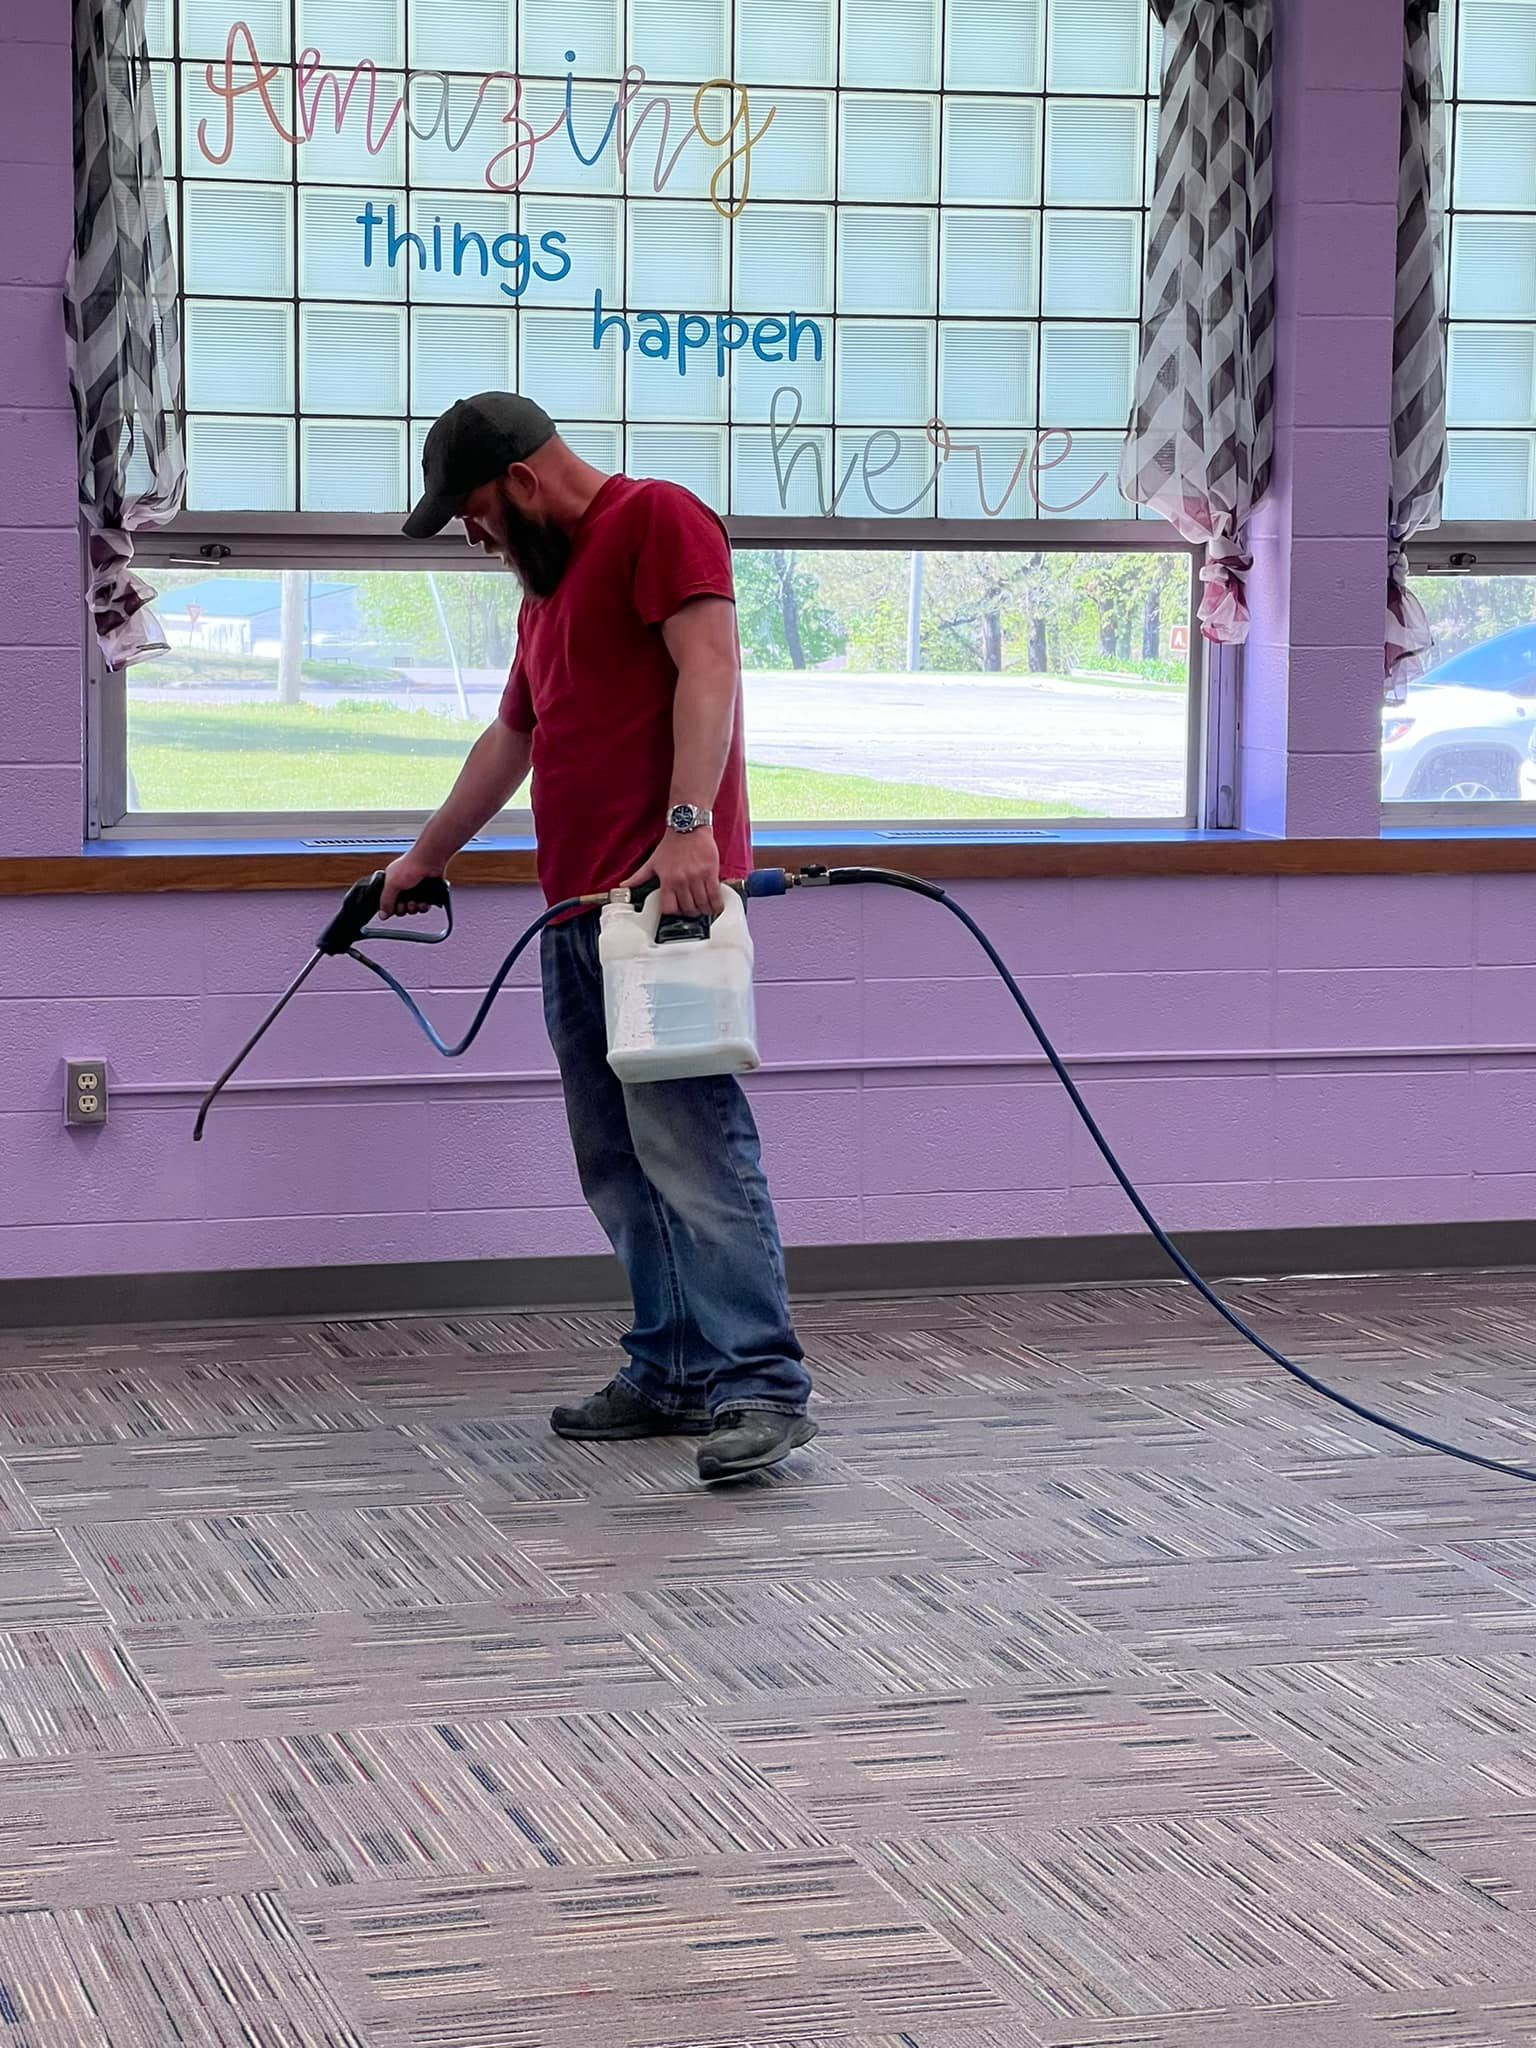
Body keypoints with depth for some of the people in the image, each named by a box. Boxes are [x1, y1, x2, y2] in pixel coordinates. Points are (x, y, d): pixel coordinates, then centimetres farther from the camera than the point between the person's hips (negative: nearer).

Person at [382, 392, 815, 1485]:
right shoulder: (551, 581, 26)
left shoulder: (658, 520, -3)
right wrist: (427, 858, 43)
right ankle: (672, 1372, 10)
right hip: (581, 907, 10)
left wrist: (689, 822, -28)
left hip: (669, 895, -10)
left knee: (690, 1139, -16)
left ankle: (762, 1383, -18)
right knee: (619, 1163, 7)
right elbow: (512, 737, 36)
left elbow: (709, 668, -17)